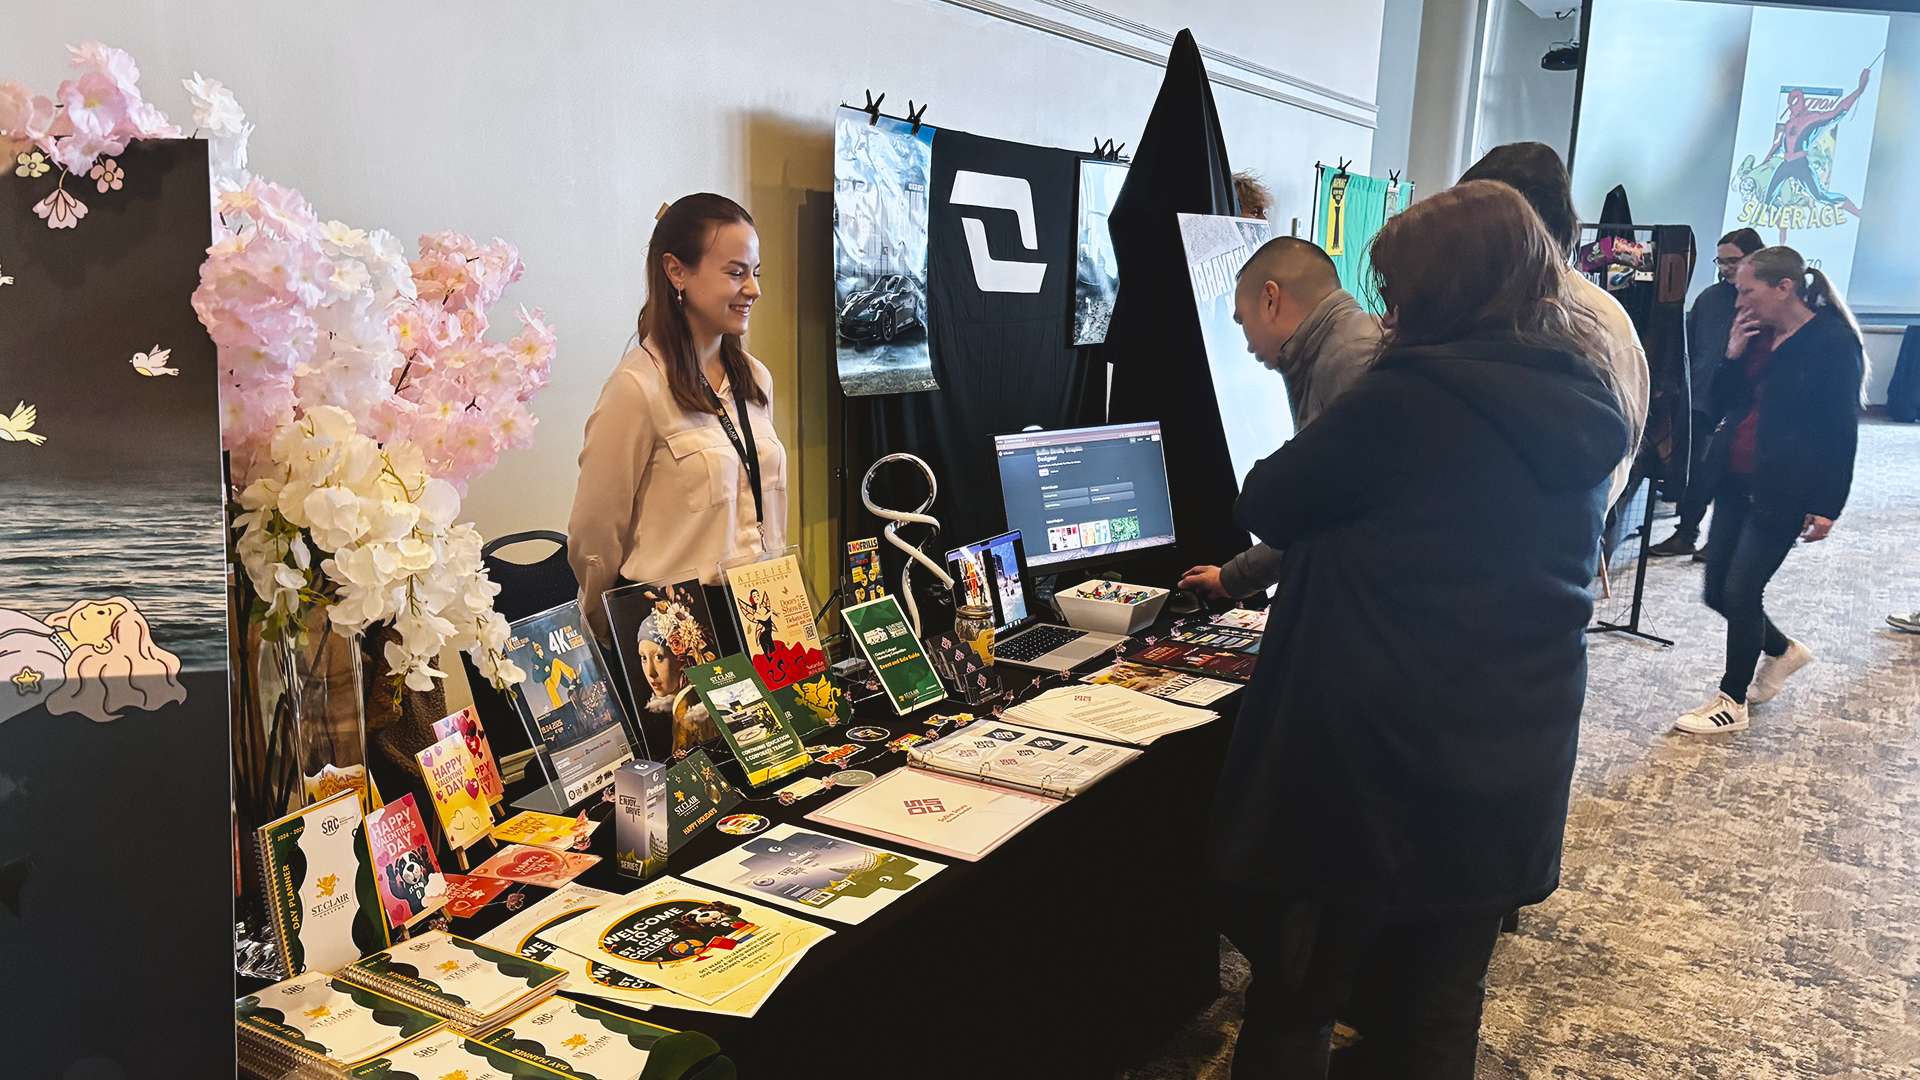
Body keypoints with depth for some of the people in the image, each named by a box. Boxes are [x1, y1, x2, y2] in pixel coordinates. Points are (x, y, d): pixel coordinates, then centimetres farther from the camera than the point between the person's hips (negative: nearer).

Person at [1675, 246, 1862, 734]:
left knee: (1740, 590, -3)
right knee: (1717, 591, 11)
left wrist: (1827, 507, -14)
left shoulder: (1833, 341, -11)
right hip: (1736, 482, 7)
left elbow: (1842, 431, -12)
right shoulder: (1760, 335, 9)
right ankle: (1784, 650, 38)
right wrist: (1733, 355, -4)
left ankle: (1733, 702, 13)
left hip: (1783, 492, -7)